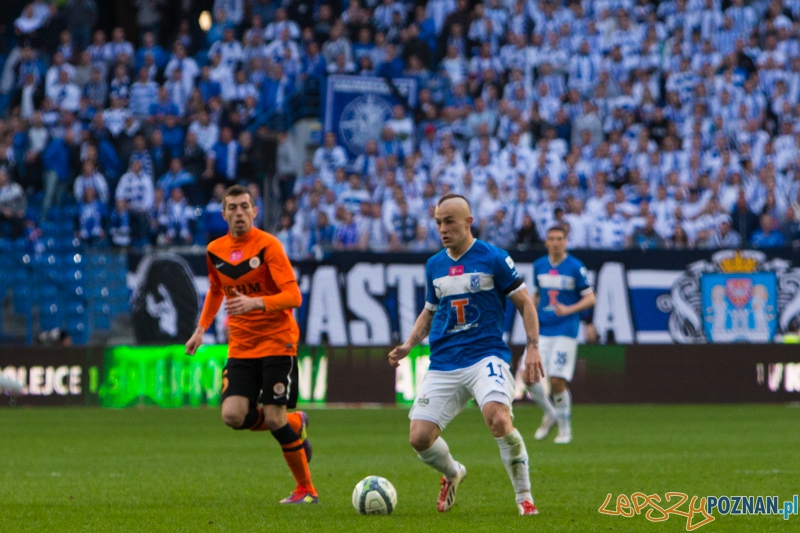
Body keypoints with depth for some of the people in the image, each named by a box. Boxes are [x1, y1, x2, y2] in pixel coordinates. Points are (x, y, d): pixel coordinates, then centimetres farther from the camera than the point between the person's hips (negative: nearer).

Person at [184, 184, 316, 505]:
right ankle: (295, 424, 16)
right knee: (233, 415, -13)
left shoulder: (268, 245, -11)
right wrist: (202, 328, 17)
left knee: (274, 418, -11)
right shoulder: (215, 250, 6)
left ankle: (306, 489, 7)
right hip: (241, 345, 5)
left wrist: (255, 303, -32)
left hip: (277, 343, -5)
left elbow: (293, 296, -18)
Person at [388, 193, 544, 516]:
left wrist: (533, 349, -8)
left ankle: (524, 497, -12)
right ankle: (452, 474, 28)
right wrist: (408, 346, 11)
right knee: (419, 438, -7)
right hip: (443, 365, 5)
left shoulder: (493, 259, -3)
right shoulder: (434, 266, 12)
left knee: (498, 419, -31)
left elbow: (524, 303, 2)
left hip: (486, 355, -5)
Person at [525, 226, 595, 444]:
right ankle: (550, 414, 18)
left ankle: (564, 427, 9)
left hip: (565, 330, -5)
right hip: (541, 330, 5)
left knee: (557, 381, -10)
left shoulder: (575, 267, -6)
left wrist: (568, 310, -20)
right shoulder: (539, 266, 9)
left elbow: (590, 298, -4)